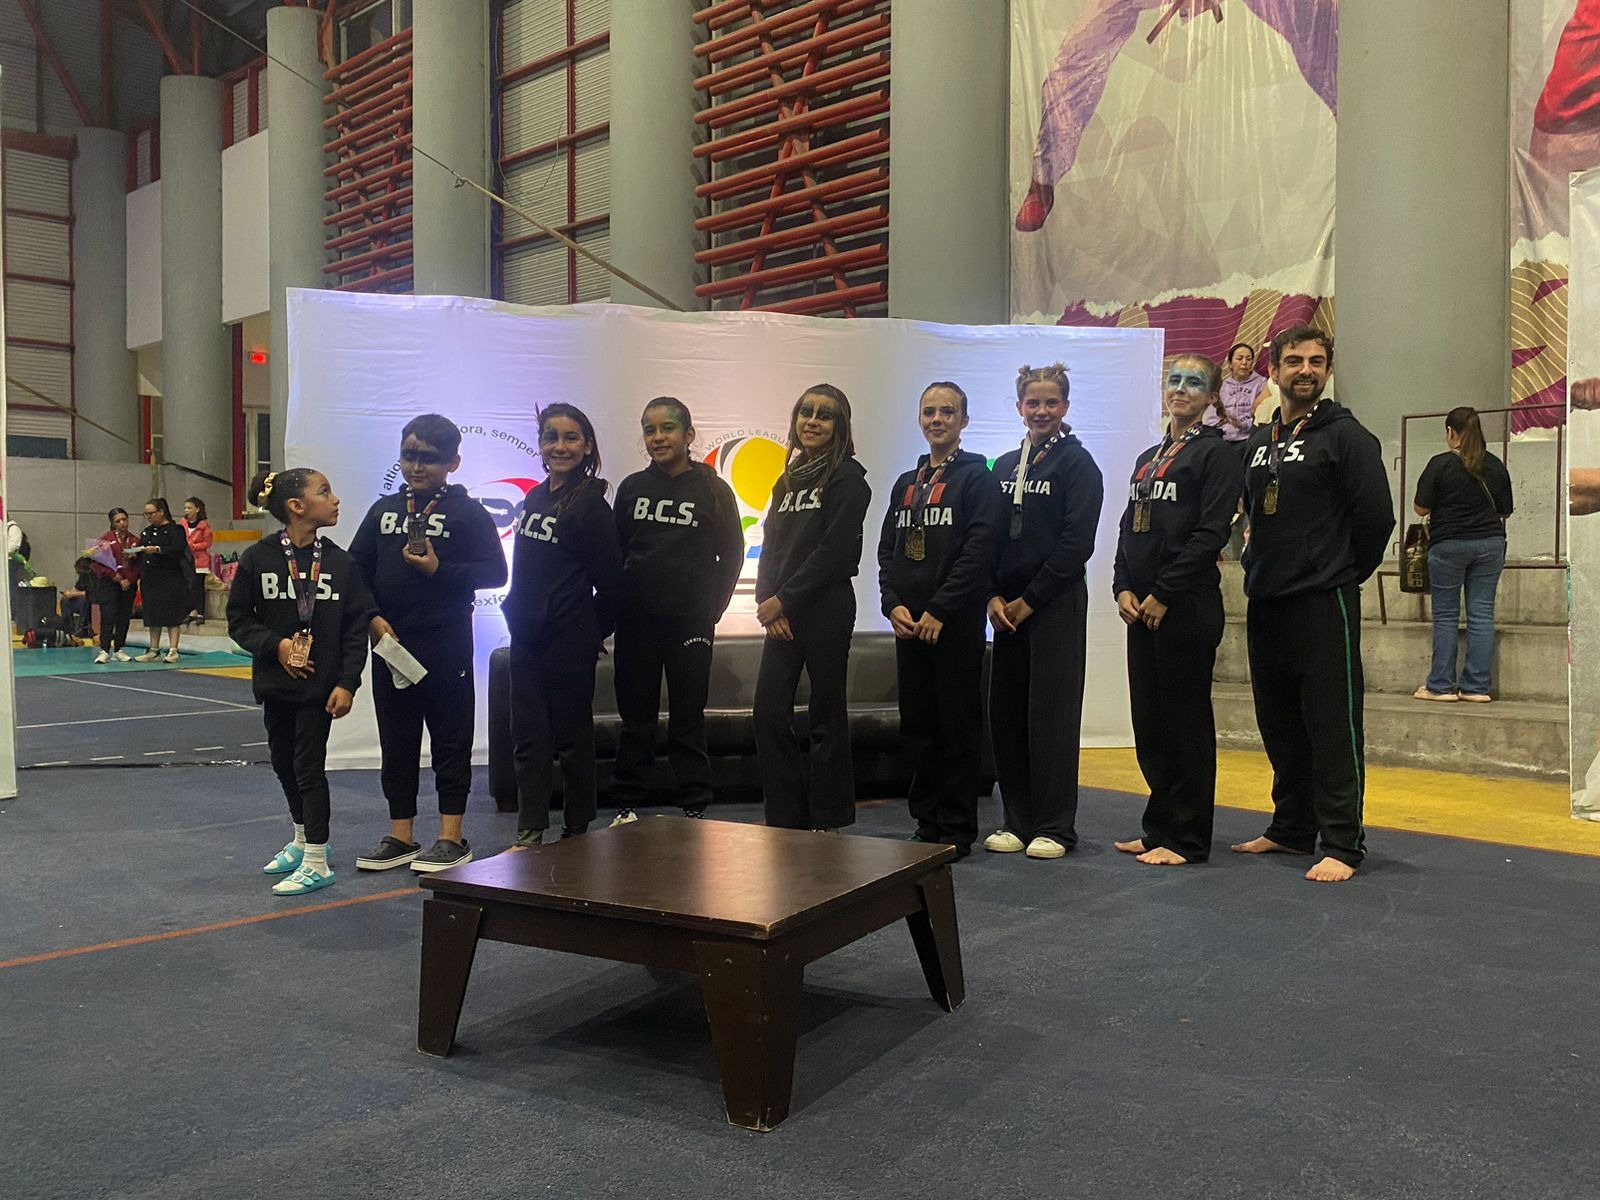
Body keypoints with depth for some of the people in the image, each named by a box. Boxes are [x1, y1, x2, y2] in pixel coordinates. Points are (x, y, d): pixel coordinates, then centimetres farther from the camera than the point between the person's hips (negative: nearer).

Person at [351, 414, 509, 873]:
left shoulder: (467, 512, -2)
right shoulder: (383, 510, 12)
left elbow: (494, 572, -9)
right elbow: (357, 570, 9)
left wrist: (439, 569, -18)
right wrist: (373, 618, -4)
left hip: (446, 645, -5)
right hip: (389, 641, 5)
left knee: (450, 740, 3)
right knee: (395, 741, 11)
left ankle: (452, 838, 10)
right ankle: (401, 837, 20)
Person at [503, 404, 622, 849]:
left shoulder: (591, 504, -10)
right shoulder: (533, 499, 11)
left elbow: (610, 579, -9)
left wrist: (595, 632, -2)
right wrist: (518, 616, 14)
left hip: (569, 641, -6)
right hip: (527, 637, 7)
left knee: (573, 736, 4)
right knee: (527, 736, 7)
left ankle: (577, 832, 17)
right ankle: (529, 833, 13)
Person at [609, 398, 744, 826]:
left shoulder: (713, 490, 0)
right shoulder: (632, 487, 8)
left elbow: (731, 554, 4)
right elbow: (615, 552, 13)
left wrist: (712, 610, -1)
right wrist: (612, 610, 7)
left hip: (690, 621, -2)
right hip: (635, 620, 3)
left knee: (687, 718, 3)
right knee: (635, 717, 8)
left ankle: (695, 809, 11)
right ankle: (626, 806, 16)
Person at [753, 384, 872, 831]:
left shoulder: (847, 477, -4)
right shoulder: (788, 480, 17)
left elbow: (835, 551, -13)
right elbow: (770, 545, 13)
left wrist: (784, 599, -12)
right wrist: (766, 601, -3)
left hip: (827, 607, -7)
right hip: (781, 613, 7)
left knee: (826, 717, 0)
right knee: (769, 714, 3)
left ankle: (828, 822, 11)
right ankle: (785, 820, 13)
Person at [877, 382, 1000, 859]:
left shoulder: (977, 478, -2)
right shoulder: (905, 483, 17)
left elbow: (979, 551, -12)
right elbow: (887, 550, 15)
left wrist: (938, 610, -15)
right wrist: (893, 605, -2)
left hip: (957, 622, -6)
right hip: (908, 622, 6)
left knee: (958, 725, -1)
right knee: (917, 725, 9)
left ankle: (957, 830, 6)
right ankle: (927, 823, 19)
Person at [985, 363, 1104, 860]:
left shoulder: (1076, 462, -3)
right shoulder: (1004, 466, 14)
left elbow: (1076, 542, -10)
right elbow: (988, 537, 12)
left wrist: (1029, 600, -12)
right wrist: (993, 596, -2)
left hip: (1056, 603, -6)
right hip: (1007, 605, 6)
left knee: (1051, 712, -3)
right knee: (1005, 711, 6)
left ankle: (1055, 827, 6)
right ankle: (1017, 820, 17)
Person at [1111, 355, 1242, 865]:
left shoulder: (1217, 454, -4)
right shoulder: (1148, 458, 19)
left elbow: (1210, 534, -13)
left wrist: (1162, 594, -15)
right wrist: (1123, 588, 1)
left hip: (1187, 607, -8)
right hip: (1140, 608, 8)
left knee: (1185, 722, -1)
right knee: (1149, 722, 11)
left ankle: (1188, 838, 7)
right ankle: (1160, 827, 22)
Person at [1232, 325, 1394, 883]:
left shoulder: (1346, 435, -5)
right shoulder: (1259, 441, 15)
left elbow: (1376, 515, -9)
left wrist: (1345, 572, -1)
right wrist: (1260, 570, 15)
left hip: (1323, 605, -7)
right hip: (1266, 605, 7)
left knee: (1333, 727, -5)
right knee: (1280, 727, 14)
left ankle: (1342, 844, 1)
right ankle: (1291, 828, 26)